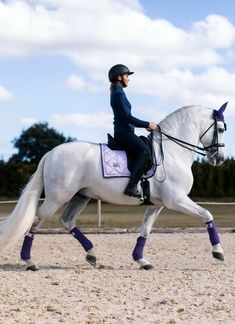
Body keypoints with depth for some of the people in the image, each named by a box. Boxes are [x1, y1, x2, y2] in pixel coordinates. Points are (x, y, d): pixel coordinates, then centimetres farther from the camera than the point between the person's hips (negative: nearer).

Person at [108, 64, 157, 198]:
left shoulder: (117, 93, 21)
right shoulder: (119, 93, -10)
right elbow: (127, 117, -17)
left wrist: (146, 125, 17)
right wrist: (147, 124, -11)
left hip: (124, 132, 11)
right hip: (124, 133, -11)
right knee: (145, 151, -28)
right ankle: (132, 187, -34)